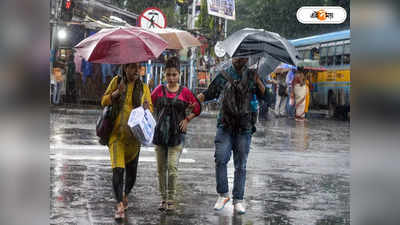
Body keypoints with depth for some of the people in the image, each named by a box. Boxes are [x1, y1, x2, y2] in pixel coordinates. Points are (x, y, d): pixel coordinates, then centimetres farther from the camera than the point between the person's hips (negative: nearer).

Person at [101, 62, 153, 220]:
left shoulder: (143, 87, 7)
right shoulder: (116, 81, 3)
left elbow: (150, 110, 7)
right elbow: (104, 102, 4)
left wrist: (147, 107, -17)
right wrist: (117, 92, -13)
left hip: (134, 135, 2)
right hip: (116, 134, -2)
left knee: (132, 171, 10)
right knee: (118, 169, -16)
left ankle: (125, 195, 38)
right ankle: (119, 206, -17)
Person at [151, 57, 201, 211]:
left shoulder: (184, 92, 0)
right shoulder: (159, 90, 4)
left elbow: (197, 108, 9)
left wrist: (187, 119, -1)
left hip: (177, 134, -2)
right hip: (160, 133, 3)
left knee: (172, 166, -10)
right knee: (161, 168, 7)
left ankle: (171, 200, -1)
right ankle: (163, 199, 17)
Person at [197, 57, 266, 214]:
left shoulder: (252, 76, 8)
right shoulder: (224, 75, 7)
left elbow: (264, 96, 3)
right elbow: (209, 93, 11)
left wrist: (258, 82, -14)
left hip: (244, 128, 0)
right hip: (225, 125, 0)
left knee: (240, 165, 3)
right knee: (220, 159, -14)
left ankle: (238, 200, 9)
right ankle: (223, 195, 1)